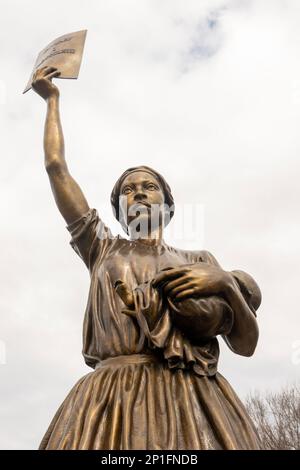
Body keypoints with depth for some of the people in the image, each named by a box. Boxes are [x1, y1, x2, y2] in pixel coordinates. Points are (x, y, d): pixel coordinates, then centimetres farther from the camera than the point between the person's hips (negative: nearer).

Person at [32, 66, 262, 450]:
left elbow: (245, 343, 12)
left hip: (192, 399, 1)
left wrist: (225, 282, -6)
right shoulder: (102, 249, 20)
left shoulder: (198, 261, 19)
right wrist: (52, 101, 31)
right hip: (113, 396, 0)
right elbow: (56, 167, 21)